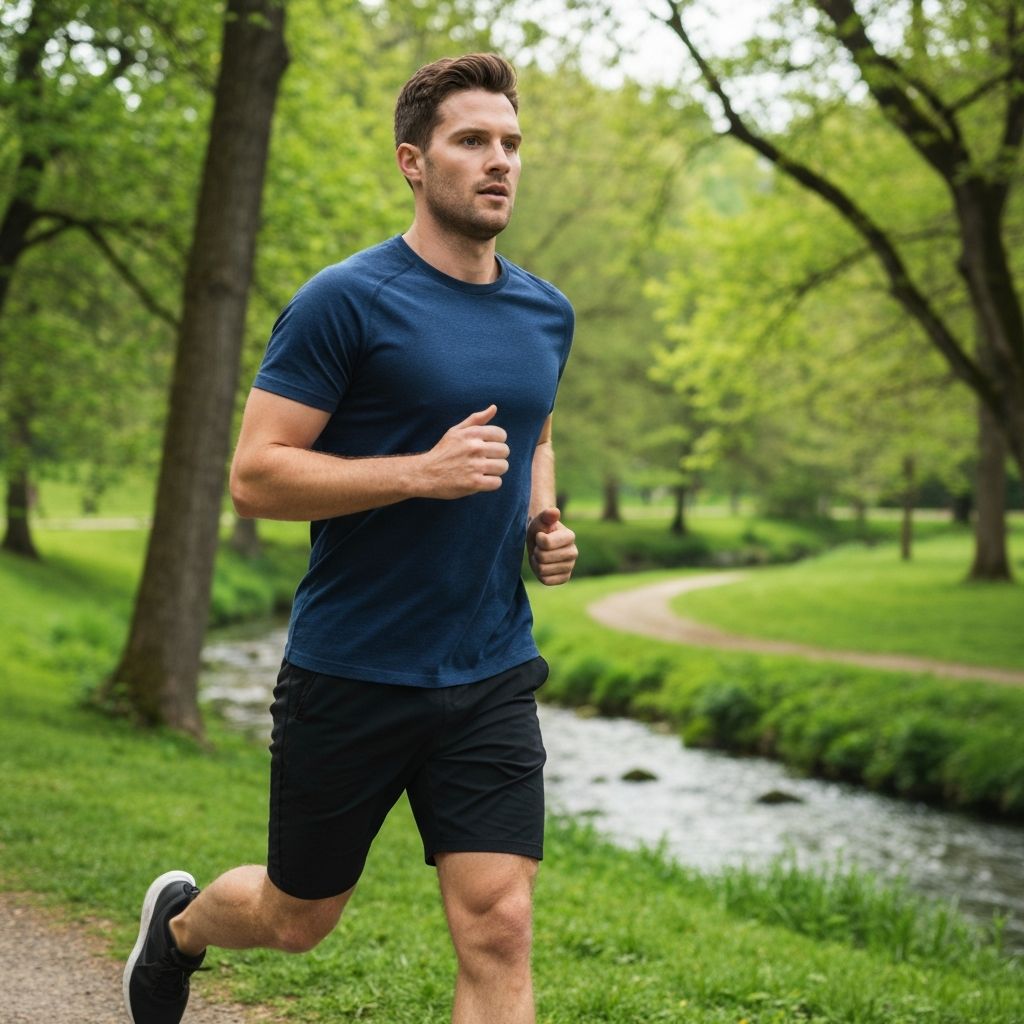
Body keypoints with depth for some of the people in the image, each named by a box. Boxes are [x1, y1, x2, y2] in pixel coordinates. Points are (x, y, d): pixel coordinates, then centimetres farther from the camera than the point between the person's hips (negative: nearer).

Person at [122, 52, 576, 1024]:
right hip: (350, 676, -4)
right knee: (297, 919, 15)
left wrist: (544, 520, 5)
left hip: (491, 677, 4)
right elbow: (255, 475, -15)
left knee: (498, 931, -6)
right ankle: (179, 920, 50)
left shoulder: (546, 314, 8)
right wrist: (421, 473, -25)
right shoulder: (345, 303, -12)